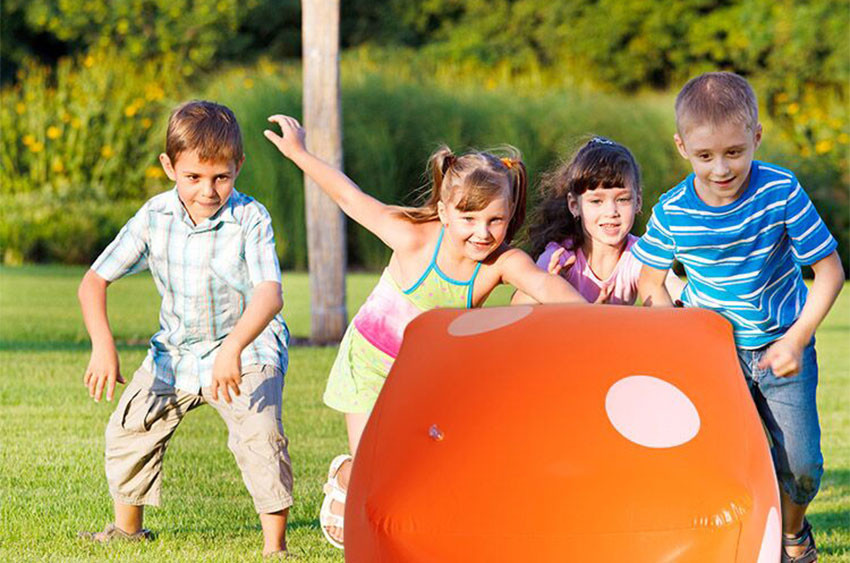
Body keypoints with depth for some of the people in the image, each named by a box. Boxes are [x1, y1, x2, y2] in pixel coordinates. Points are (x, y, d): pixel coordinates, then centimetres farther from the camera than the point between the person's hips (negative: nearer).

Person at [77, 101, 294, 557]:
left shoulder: (251, 220, -21)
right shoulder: (153, 218, -10)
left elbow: (269, 295, -34)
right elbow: (94, 281, -8)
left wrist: (233, 348, -50)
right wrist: (102, 344, -25)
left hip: (248, 350, -5)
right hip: (175, 350, 5)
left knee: (259, 434, -26)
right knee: (128, 429, 6)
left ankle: (275, 545, -16)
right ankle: (127, 527, 31)